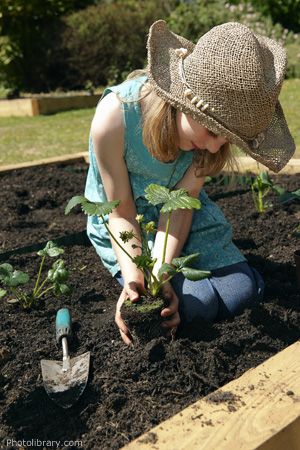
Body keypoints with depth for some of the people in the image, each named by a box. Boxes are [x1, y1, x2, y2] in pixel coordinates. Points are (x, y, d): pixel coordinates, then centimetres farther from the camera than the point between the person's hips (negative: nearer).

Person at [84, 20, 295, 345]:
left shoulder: (211, 122, -20)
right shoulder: (115, 117, -32)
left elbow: (181, 204, -17)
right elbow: (121, 213, -20)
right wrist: (134, 278, -32)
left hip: (183, 211, 4)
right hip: (126, 221, -3)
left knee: (244, 289, -7)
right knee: (194, 303, -19)